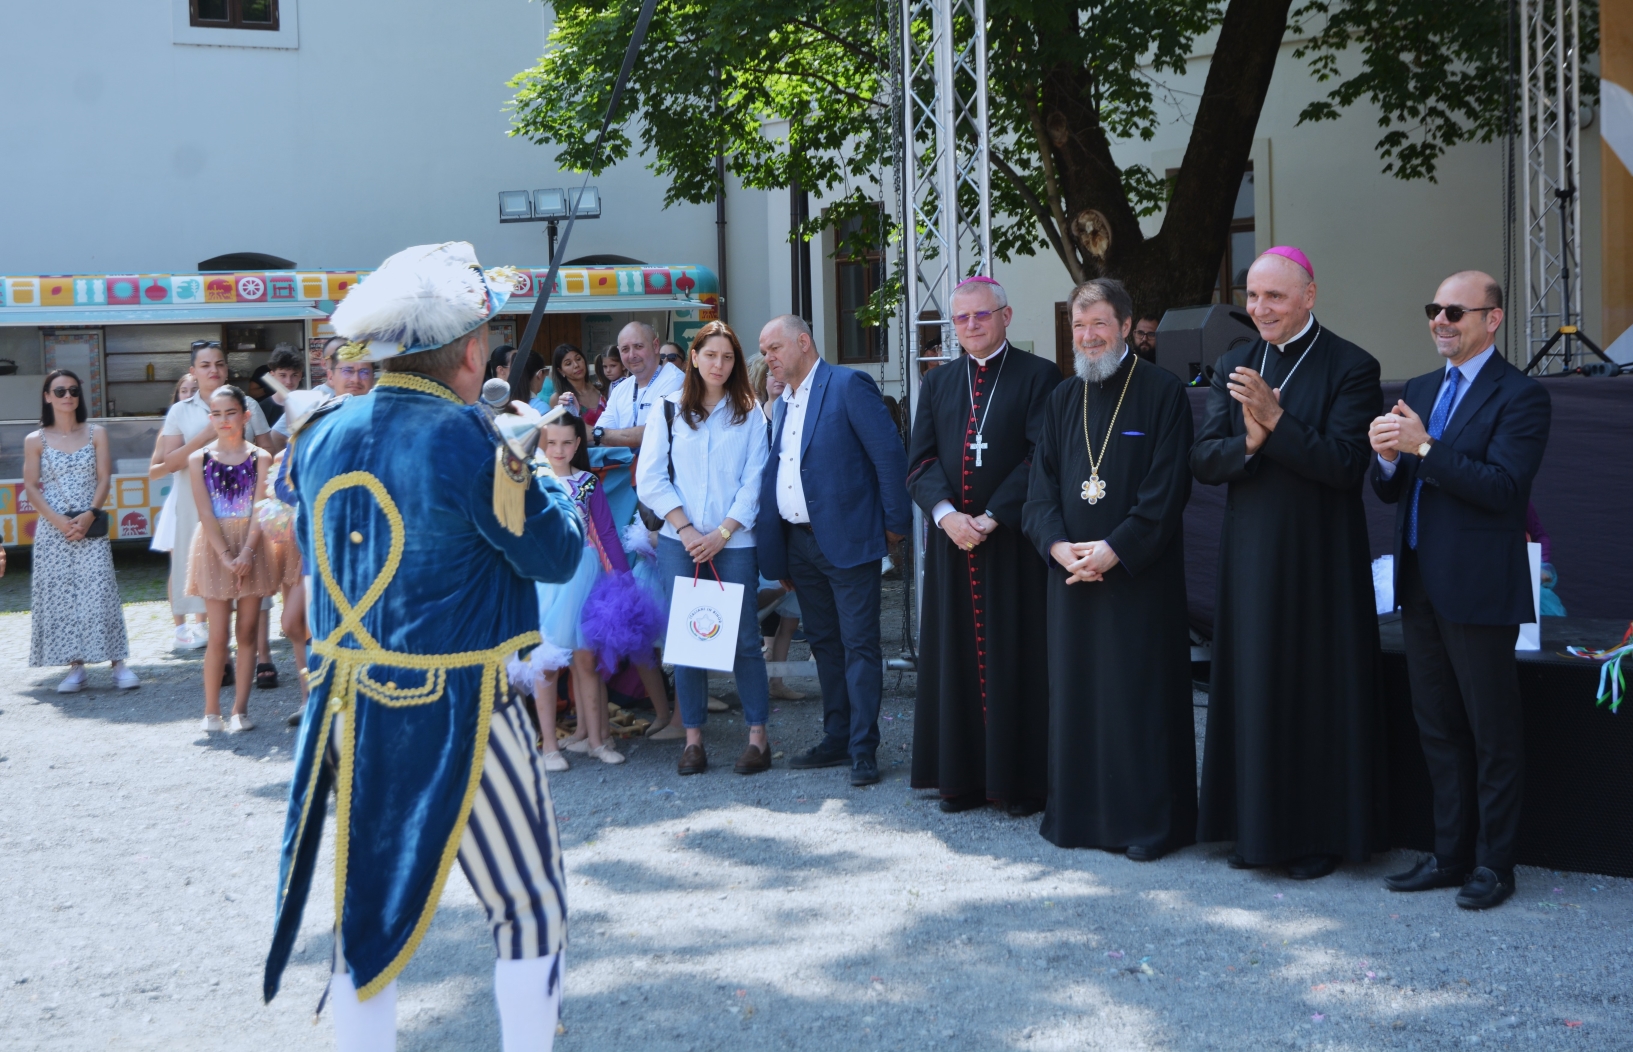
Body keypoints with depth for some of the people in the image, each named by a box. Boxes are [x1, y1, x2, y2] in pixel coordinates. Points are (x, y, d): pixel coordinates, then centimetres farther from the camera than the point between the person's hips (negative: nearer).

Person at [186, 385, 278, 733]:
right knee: (219, 635, -2)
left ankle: (240, 710, 9)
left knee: (247, 632, 3)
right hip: (214, 548, -1)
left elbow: (260, 510, -6)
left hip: (252, 549, 1)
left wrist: (246, 554, -18)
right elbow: (206, 513, -5)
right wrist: (226, 555, -15)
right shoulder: (199, 459, 1)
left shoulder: (259, 458, 1)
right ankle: (211, 711, 7)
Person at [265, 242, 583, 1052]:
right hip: (450, 712, -6)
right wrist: (542, 471, 9)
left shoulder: (325, 433, 3)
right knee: (530, 907, 9)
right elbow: (556, 553, -11)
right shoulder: (464, 439, -17)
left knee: (369, 908, 16)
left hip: (346, 709, 7)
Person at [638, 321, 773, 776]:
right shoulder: (668, 410, 7)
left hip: (735, 543, -1)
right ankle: (693, 738, 7)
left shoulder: (749, 413, 7)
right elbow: (650, 478, 2)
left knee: (743, 637, -2)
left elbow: (754, 481, 1)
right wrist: (687, 529, -7)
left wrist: (722, 533, -9)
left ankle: (758, 736, 5)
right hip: (679, 542, 1)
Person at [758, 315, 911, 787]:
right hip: (798, 544, 8)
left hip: (846, 540, -8)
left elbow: (890, 454, -12)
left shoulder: (849, 386, -8)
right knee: (824, 643, 14)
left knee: (859, 645, -4)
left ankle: (864, 749, -1)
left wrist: (896, 523, -11)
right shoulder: (781, 405, 16)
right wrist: (778, 553, 14)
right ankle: (837, 739, 23)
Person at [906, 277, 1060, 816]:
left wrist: (990, 517, -14)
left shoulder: (1038, 377, -1)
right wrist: (946, 513, -11)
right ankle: (963, 775, 14)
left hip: (1014, 543, -4)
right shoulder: (937, 384, 14)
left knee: (1016, 659, -1)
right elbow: (920, 460, 6)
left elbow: (1042, 460, -9)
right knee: (957, 659, 7)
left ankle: (1021, 779, 6)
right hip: (951, 543, 5)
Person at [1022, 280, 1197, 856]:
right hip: (1072, 572, 5)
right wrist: (1058, 544, -8)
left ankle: (1149, 820, 5)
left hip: (1140, 574, -5)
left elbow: (1167, 489, -11)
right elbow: (1042, 484, 10)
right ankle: (1079, 813, 17)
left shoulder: (1163, 393, -4)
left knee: (1141, 694, -2)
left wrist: (1114, 549, -17)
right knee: (1076, 690, 8)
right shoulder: (1063, 399, 13)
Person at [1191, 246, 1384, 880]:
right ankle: (1258, 827, 20)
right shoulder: (1232, 368, 8)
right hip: (1250, 559, 4)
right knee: (1253, 691, 9)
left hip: (1320, 561, -4)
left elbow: (1345, 465, -15)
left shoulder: (1351, 368, -6)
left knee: (1320, 695, 2)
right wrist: (1247, 443, -18)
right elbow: (1202, 461, 2)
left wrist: (1276, 420, -23)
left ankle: (1321, 834, 13)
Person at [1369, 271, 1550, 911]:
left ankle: (1494, 865, 12)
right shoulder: (1419, 391, 14)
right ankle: (1451, 855, 24)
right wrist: (1387, 456, -9)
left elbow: (1504, 487, -21)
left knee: (1493, 733, 3)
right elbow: (1391, 492, 12)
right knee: (1438, 728, 14)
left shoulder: (1519, 396, -9)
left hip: (1477, 589, -7)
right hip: (1420, 586, 8)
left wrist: (1424, 448, -22)